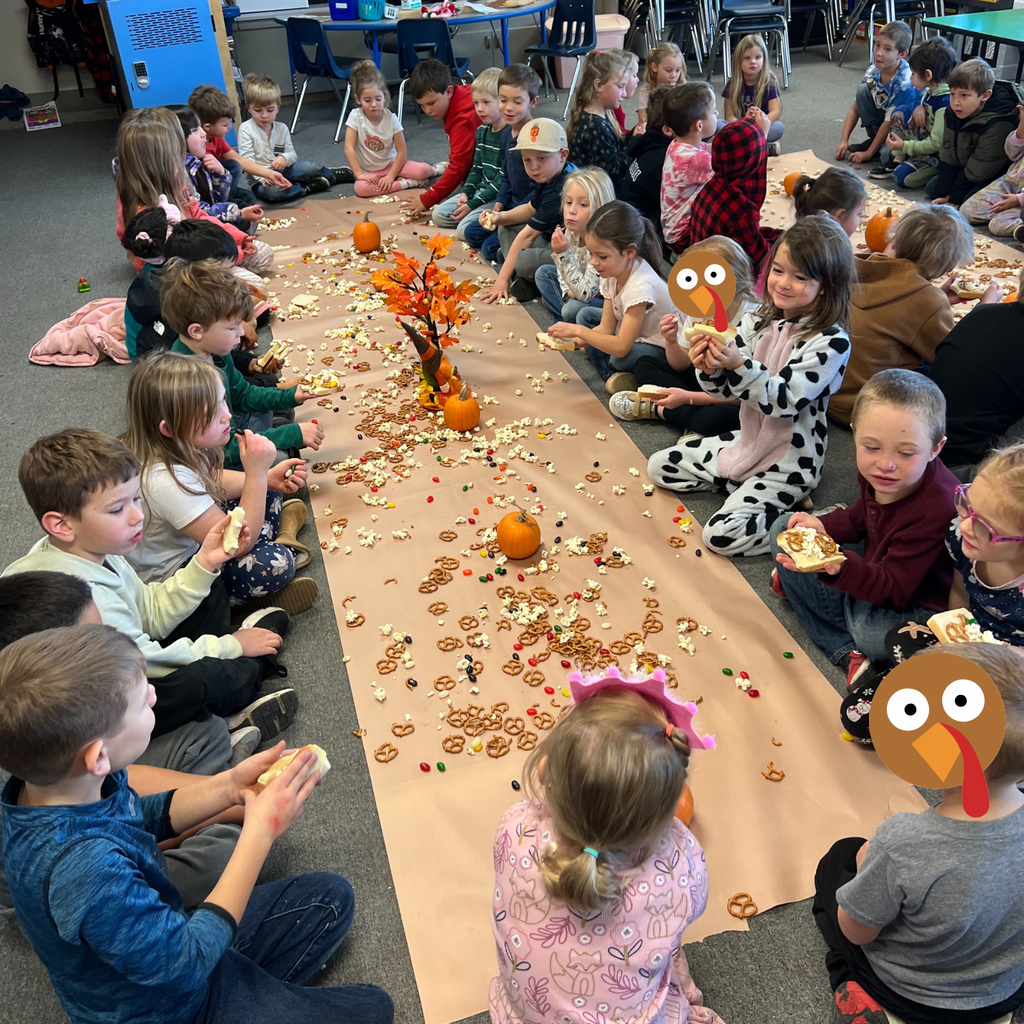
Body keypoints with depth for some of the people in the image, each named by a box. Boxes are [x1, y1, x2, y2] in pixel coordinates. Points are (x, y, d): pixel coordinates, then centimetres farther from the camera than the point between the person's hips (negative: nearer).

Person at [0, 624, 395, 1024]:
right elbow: (187, 962, -29)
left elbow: (141, 817, 4)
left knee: (331, 897, 13)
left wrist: (229, 788, -11)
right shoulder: (83, 869, -41)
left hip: (168, 940, 7)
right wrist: (259, 833, -26)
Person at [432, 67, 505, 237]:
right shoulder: (481, 131, 9)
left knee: (464, 230, -25)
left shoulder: (510, 135, -18)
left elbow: (503, 180, -20)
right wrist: (466, 193, -1)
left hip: (500, 197, -9)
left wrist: (472, 204, -19)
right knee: (439, 214, 4)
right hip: (481, 190, 9)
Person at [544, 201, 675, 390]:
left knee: (622, 358, -37)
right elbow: (606, 328, -5)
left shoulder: (640, 286, -33)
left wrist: (578, 331, -31)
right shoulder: (612, 273, -8)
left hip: (664, 351, -10)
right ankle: (612, 375, -11)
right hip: (633, 334, 10)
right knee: (585, 314, 3)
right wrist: (573, 340, -22)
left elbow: (621, 347, -35)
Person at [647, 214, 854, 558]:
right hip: (748, 442, 7)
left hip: (787, 465, -7)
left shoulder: (831, 342, -20)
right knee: (659, 466, 9)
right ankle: (739, 485, 13)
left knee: (722, 535, -22)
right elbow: (725, 388, -1)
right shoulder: (758, 323, -2)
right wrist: (709, 367, -24)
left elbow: (785, 401, -27)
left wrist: (739, 365, -39)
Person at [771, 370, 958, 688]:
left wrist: (839, 567, -51)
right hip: (876, 559, 9)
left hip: (917, 601, -8)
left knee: (869, 630, -40)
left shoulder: (935, 509, -35)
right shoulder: (876, 471, -15)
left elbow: (892, 589, -32)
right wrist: (822, 526, -11)